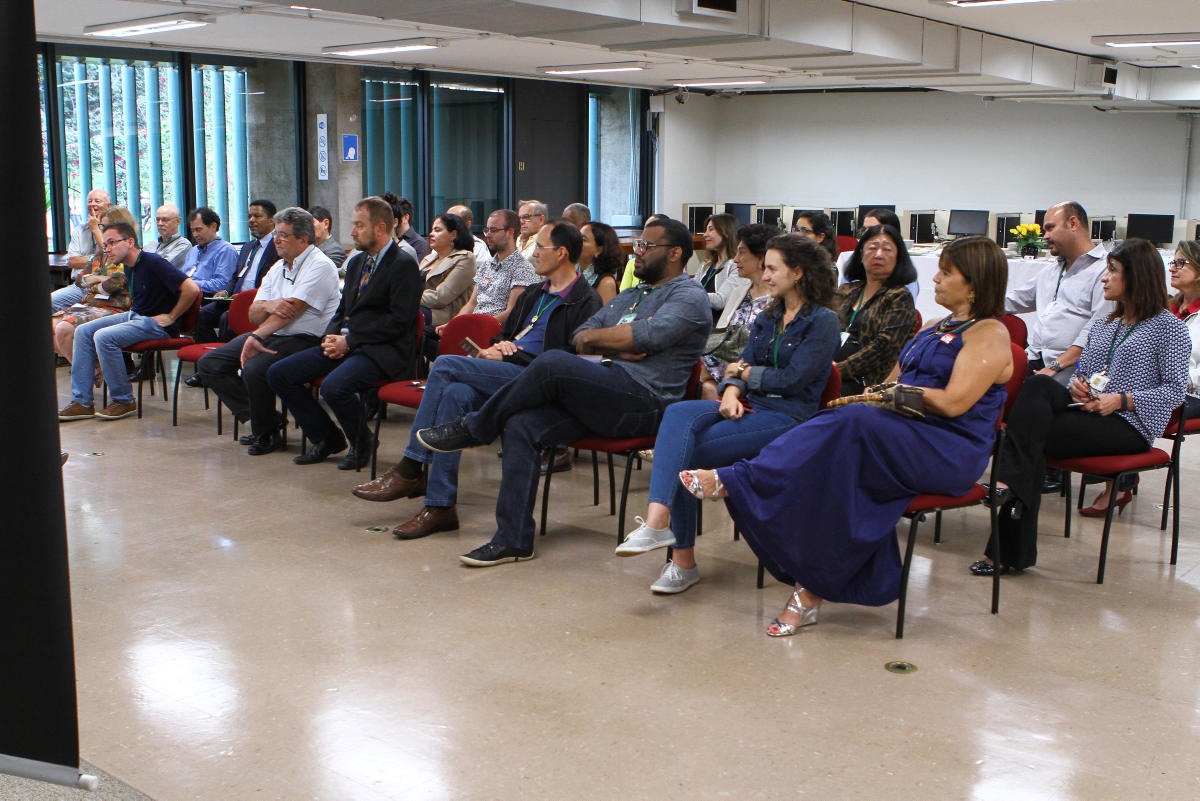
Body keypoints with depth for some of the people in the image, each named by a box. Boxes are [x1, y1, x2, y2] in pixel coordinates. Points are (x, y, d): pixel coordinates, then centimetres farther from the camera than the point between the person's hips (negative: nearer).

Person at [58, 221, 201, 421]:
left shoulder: (153, 263, -19)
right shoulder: (129, 267, 11)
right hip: (134, 315, 10)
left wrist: (171, 317, -18)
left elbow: (191, 289, -27)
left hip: (155, 323, -10)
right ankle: (82, 401, -1)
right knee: (83, 331, 1)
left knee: (104, 336, -27)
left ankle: (124, 401, -12)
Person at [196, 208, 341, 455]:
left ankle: (266, 433, -8)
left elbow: (292, 309, -19)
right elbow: (254, 314, 11)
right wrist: (267, 306, -13)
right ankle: (263, 418, 0)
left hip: (305, 340, -9)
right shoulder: (278, 267, 18)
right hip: (270, 335, 9)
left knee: (254, 369, -33)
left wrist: (256, 337, -25)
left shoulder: (320, 266, -9)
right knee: (208, 364, -1)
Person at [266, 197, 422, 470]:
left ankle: (361, 443, -4)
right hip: (344, 343, 9)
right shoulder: (356, 262, 20)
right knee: (277, 374, -2)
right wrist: (331, 336, 1)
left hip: (381, 350, -9)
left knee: (334, 386, -35)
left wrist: (349, 341, -15)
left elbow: (399, 321, -15)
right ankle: (327, 438, 9)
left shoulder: (404, 265, -7)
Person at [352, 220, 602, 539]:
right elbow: (504, 333, 33)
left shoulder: (585, 302, -2)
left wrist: (507, 355, -12)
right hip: (504, 373, 8)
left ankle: (410, 470, -15)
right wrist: (497, 347, 7)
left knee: (446, 365, -22)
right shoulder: (533, 293, 27)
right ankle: (440, 506, -26)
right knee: (456, 394, -26)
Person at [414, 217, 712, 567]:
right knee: (521, 425, -17)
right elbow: (582, 335, 19)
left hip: (643, 400, -8)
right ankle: (513, 539, -16)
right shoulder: (628, 296, 30)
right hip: (594, 392, 8)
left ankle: (473, 429, -9)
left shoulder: (689, 296, 4)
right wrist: (616, 346, -2)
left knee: (553, 362, -29)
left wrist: (595, 338, 1)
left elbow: (648, 335, -14)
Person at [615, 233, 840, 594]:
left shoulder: (822, 321, -3)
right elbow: (742, 365, 12)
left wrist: (745, 372, 1)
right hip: (748, 406, 7)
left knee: (682, 452, -25)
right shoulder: (768, 317, 20)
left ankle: (683, 561, -18)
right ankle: (658, 520, -38)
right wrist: (731, 391, -10)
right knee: (679, 413, -27)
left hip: (787, 416, -7)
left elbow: (792, 379, -12)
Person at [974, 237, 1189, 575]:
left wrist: (1122, 400, -16)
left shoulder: (1169, 327, 3)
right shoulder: (1103, 325, 25)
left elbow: (1176, 391, -5)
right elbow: (1081, 369, 22)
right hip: (1088, 415, 6)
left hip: (1131, 424, -6)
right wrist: (1076, 384, -2)